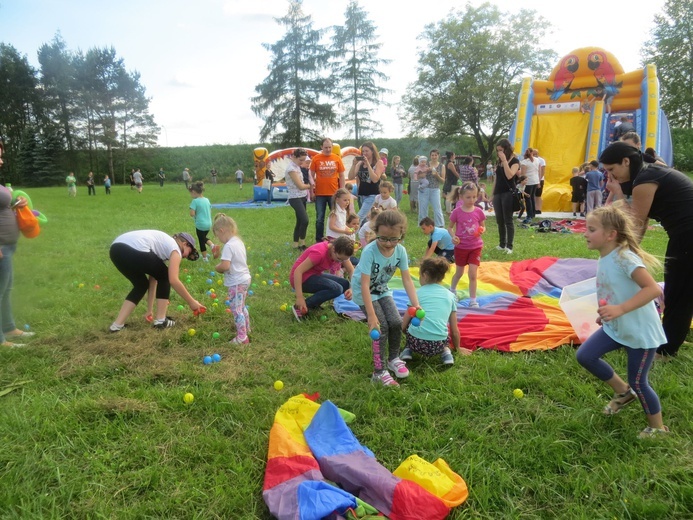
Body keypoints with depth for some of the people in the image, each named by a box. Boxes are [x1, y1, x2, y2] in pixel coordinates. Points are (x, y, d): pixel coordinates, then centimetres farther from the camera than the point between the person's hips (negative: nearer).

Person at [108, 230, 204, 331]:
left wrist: (150, 310, 36)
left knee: (141, 285, 26)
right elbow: (173, 280, -2)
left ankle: (117, 324, 21)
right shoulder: (175, 247, 11)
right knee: (164, 277, 15)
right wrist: (191, 302, 8)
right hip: (135, 250, -9)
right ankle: (160, 320, 16)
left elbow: (153, 278, 34)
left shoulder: (164, 243, 34)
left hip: (116, 249, 9)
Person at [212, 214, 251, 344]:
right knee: (241, 307, 25)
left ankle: (242, 337, 3)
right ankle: (246, 328, 41)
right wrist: (221, 266, 11)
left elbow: (225, 266, -29)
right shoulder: (239, 242, 8)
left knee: (236, 309, -2)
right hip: (245, 278, 10)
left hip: (236, 282, -10)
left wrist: (217, 267, -8)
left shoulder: (228, 246, -21)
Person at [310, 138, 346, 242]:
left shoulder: (337, 158, 2)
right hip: (320, 194, -1)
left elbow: (341, 176, 6)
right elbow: (312, 176, 3)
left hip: (334, 193, 1)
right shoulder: (316, 158, -1)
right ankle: (319, 240, 16)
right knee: (320, 218, 6)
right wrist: (312, 191, -1)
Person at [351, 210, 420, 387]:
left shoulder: (400, 251, -18)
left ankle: (393, 358, 19)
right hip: (364, 292, -5)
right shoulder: (369, 251, -33)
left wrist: (416, 304, -25)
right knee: (381, 326, -14)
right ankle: (379, 371, -3)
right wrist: (371, 315, -38)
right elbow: (365, 285, -35)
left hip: (382, 290, 5)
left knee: (396, 322, -8)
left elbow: (407, 280, -14)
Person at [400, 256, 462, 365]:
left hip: (416, 343, -1)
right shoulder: (450, 295, 11)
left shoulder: (419, 293, 6)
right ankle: (446, 351, 10)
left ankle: (407, 350, 11)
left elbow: (403, 325, 7)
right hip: (438, 346, 1)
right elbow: (454, 330, 16)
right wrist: (458, 348, 34)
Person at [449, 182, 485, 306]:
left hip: (475, 247, 0)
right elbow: (450, 227, -1)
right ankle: (452, 291, 44)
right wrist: (453, 236, -20)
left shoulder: (478, 211, -6)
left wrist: (482, 230, -17)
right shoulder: (457, 212, -11)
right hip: (461, 247, 0)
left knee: (473, 274, -6)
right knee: (459, 272, 17)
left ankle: (473, 300, 6)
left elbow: (482, 226, 6)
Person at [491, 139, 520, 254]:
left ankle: (509, 246, -3)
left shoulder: (514, 161, -5)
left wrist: (505, 160, -19)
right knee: (499, 220, 8)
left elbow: (509, 175, -22)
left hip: (508, 193, -7)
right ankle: (502, 244, 16)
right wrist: (493, 194, 15)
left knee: (508, 220, -6)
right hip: (498, 193, 7)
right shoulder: (499, 161, 14)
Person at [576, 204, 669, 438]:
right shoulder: (604, 259, 1)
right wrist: (607, 313, 16)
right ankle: (623, 391, 23)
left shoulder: (624, 257, -25)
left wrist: (620, 309, -40)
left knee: (638, 382, 4)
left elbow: (653, 289, -33)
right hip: (616, 328, 8)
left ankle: (658, 427, 30)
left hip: (641, 332, -8)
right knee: (584, 355, 1)